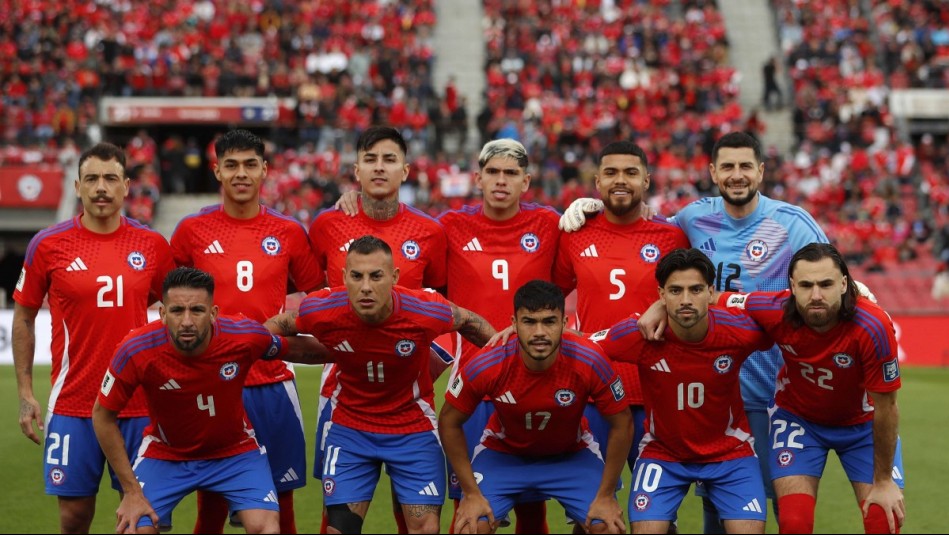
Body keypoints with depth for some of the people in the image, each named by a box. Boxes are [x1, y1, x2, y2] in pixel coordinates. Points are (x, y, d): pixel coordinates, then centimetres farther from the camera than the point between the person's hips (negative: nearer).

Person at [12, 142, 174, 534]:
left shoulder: (152, 245, 2)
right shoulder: (48, 245, -2)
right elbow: (23, 317, 7)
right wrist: (25, 394, 2)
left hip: (139, 406, 1)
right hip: (72, 407, -1)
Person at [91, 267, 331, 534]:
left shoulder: (246, 336, -26)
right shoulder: (136, 350, -28)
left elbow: (297, 349, -3)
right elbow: (102, 415, -14)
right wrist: (132, 491, -13)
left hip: (235, 450, 0)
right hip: (164, 453, 0)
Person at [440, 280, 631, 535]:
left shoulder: (590, 362, -30)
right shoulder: (485, 366, -29)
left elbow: (622, 425, -15)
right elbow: (449, 422, -12)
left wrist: (606, 496, -13)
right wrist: (472, 494, -13)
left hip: (571, 454, 0)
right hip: (503, 453, 0)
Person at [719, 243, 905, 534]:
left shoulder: (873, 326, -34)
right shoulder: (775, 310, -29)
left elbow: (885, 407, -21)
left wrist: (884, 482, -13)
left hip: (862, 422, -1)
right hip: (797, 417, 1)